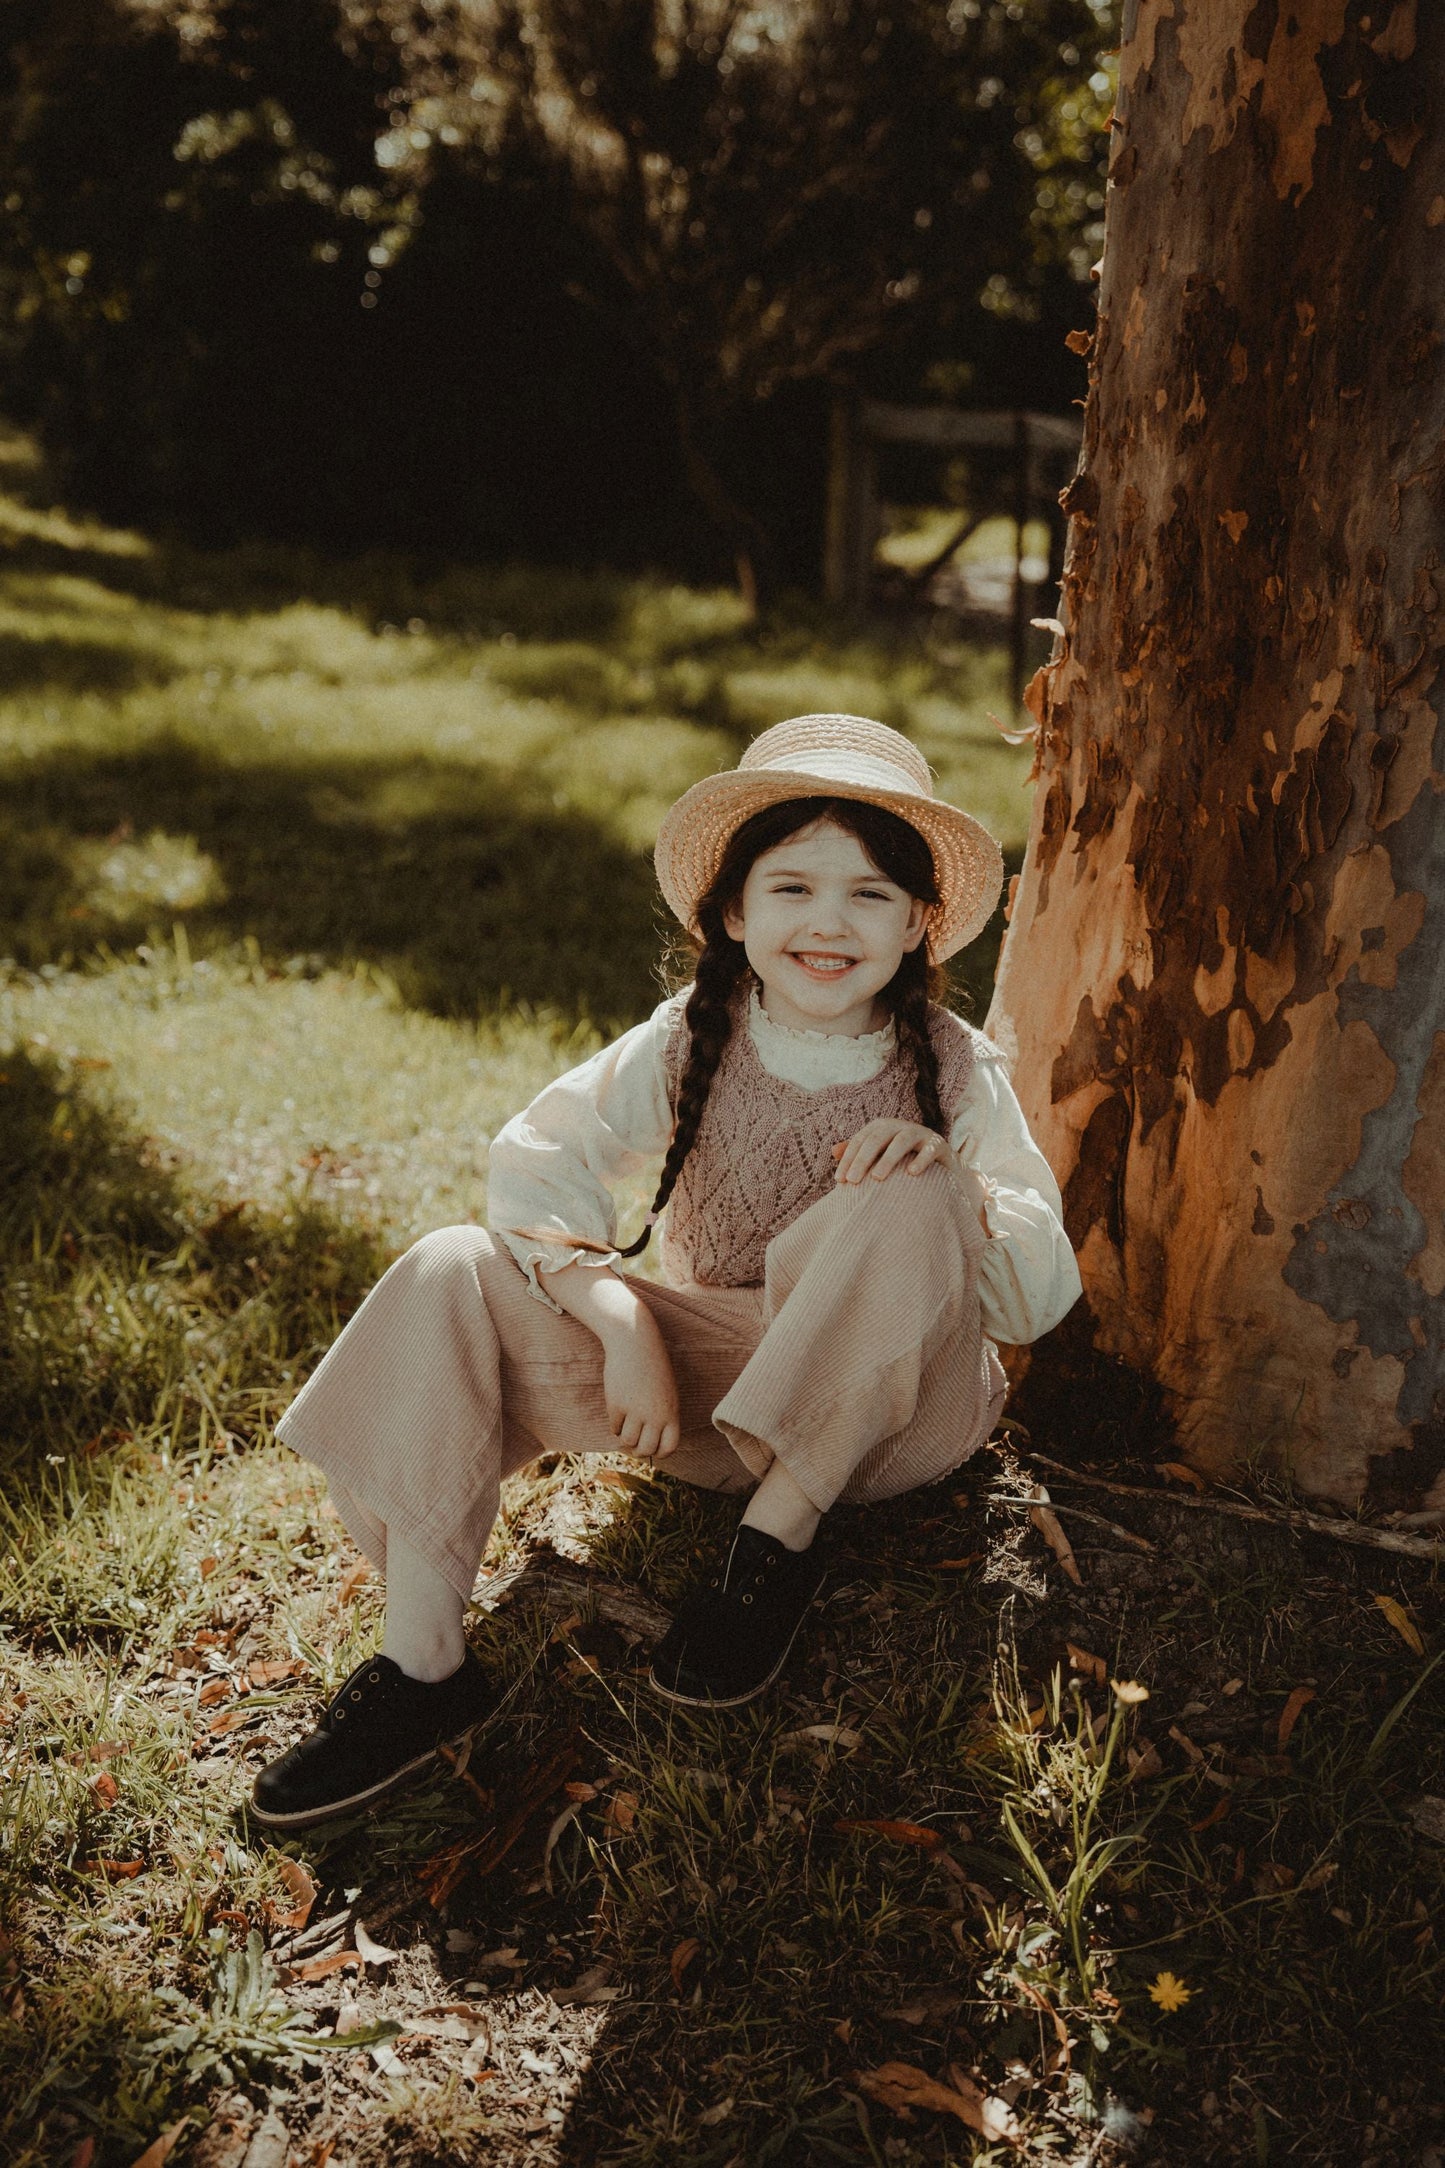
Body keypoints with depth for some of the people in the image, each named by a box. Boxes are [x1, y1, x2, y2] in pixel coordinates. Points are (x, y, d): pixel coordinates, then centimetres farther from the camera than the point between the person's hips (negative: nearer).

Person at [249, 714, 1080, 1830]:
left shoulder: (956, 1070, -7)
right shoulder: (692, 1041, -4)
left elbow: (1042, 1298, -9)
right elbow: (538, 1161, -13)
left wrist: (955, 1182, -29)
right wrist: (623, 1323, -28)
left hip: (888, 1415, -2)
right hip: (711, 1377, 2)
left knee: (905, 1208, -33)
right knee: (454, 1276, -19)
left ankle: (777, 1542, -18)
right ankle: (422, 1664, -17)